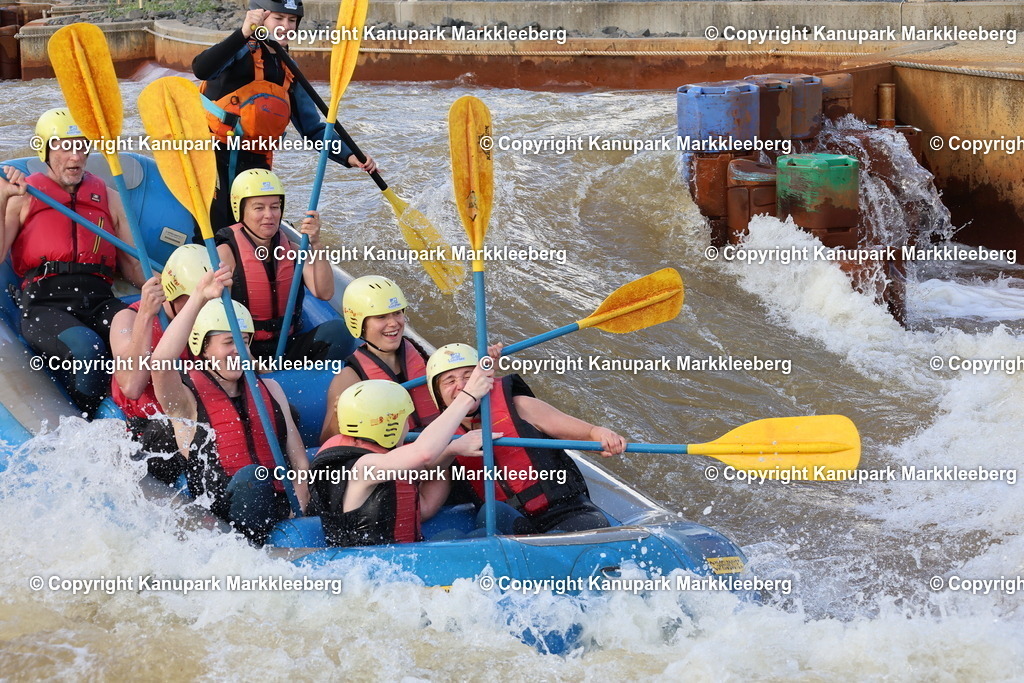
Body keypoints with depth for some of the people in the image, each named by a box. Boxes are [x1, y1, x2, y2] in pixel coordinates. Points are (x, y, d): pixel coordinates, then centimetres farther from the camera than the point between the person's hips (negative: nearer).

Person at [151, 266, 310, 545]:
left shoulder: (268, 389, 18)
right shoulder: (187, 399, 2)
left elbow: (300, 464, 13)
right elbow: (161, 361, -22)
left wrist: (298, 515, -7)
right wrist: (200, 299, -30)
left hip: (281, 509, 5)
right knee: (252, 475, -34)